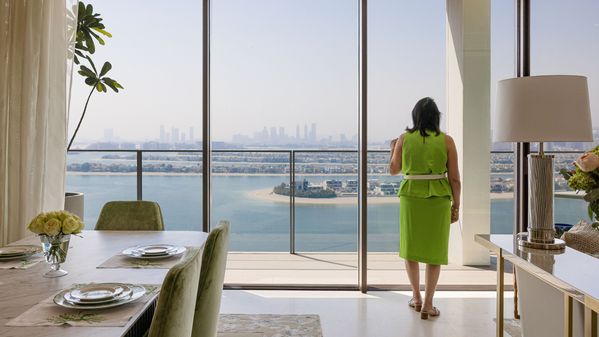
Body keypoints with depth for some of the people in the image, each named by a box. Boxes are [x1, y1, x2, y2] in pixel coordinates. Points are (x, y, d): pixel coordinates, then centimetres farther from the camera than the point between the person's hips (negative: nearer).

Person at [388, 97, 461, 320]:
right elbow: (454, 178, -4)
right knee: (434, 251, 7)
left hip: (411, 197, 1)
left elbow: (394, 170, 9)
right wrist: (456, 205, 5)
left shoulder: (404, 139, -1)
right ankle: (427, 304, 5)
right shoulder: (446, 140, -3)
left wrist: (393, 149, 26)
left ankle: (416, 297, 24)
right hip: (438, 200, -1)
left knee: (411, 247, 18)